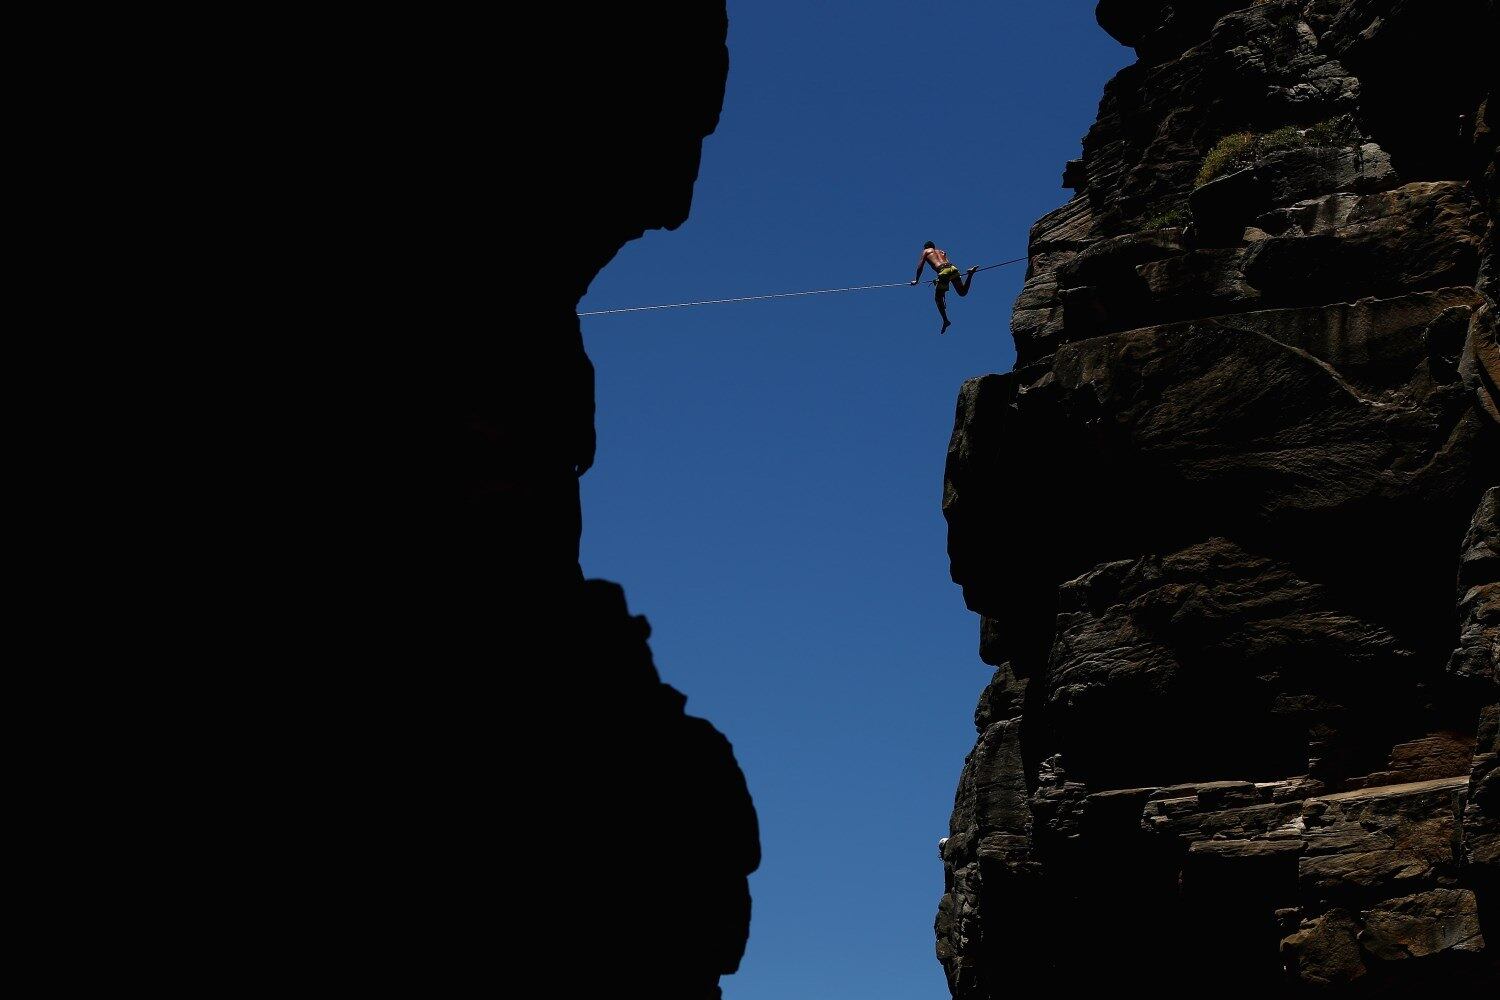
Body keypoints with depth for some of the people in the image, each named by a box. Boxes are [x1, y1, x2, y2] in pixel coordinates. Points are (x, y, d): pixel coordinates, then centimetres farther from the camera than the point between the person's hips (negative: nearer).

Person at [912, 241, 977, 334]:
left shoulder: (926, 252, 22)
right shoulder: (941, 252, 35)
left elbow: (920, 267, 15)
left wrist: (916, 280, 24)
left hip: (943, 272, -5)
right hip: (952, 268, 5)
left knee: (938, 298, 9)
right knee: (962, 292, 8)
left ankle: (945, 320, 3)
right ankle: (970, 274, -14)